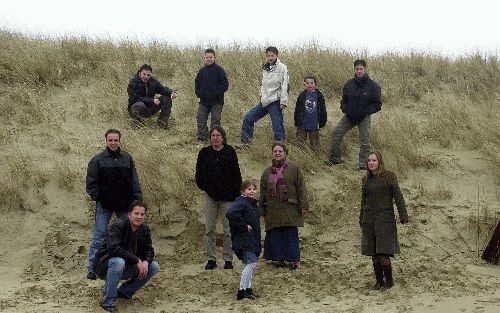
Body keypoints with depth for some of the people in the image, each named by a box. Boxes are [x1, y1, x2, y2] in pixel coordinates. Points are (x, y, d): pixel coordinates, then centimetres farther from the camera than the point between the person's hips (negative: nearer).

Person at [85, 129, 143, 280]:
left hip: (125, 205, 3)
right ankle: (92, 269, 3)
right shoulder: (98, 160, 0)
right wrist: (98, 198, -8)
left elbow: (134, 182, 9)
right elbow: (91, 183, 1)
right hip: (104, 206, -3)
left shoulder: (127, 159, 8)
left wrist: (138, 200, 1)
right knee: (99, 237, -2)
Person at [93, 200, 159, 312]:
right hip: (105, 266, -7)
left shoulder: (144, 229, -1)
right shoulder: (118, 226, -23)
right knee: (118, 262, -39)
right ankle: (109, 301, -25)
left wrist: (146, 262, -21)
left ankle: (125, 292, 7)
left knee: (154, 267, -7)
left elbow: (149, 250, 3)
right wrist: (136, 260, -33)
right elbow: (113, 248, -36)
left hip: (127, 267, 7)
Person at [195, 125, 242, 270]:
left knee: (228, 230, 2)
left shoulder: (230, 152, -1)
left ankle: (228, 259, 10)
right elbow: (199, 172, 11)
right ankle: (211, 259, 10)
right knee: (209, 229, 3)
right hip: (210, 196, 2)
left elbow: (236, 174, 0)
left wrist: (236, 192, -4)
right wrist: (203, 186, 1)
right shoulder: (204, 153, 3)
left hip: (227, 196, -1)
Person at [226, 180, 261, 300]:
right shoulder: (241, 202, -16)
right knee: (251, 263, -12)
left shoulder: (252, 203, 15)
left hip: (252, 240, 10)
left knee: (250, 264, 14)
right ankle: (242, 291, -8)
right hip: (244, 239, -10)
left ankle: (248, 288, 22)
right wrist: (244, 226, -23)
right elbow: (231, 214, -32)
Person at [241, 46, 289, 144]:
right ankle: (245, 142, 18)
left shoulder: (282, 68, -8)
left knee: (278, 126, -7)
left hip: (275, 102, -8)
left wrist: (283, 101, -19)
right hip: (264, 102, 8)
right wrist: (262, 95, 16)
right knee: (248, 118, 9)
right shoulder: (265, 68, 15)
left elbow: (284, 85, -14)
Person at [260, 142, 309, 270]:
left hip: (290, 210, -4)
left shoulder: (293, 168, 3)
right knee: (275, 235, 3)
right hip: (273, 210, 4)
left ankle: (294, 259, 0)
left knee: (291, 234, -5)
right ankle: (279, 259, 11)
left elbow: (301, 188, -1)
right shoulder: (267, 172, 14)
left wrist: (303, 205, -7)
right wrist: (263, 211, 13)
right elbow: (263, 192, 16)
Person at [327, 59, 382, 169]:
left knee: (365, 142, -3)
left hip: (364, 118, -3)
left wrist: (367, 111, -12)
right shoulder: (349, 84, 3)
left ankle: (363, 164, 6)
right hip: (349, 116, 3)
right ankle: (335, 158, 5)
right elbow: (344, 100, 14)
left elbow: (377, 104, -3)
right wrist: (345, 109, -5)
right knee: (336, 133, -6)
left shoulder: (373, 85, -6)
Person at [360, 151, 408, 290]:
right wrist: (361, 220, 20)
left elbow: (398, 197, -5)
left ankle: (389, 281, 5)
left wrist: (403, 216, -12)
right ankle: (379, 281, 16)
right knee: (373, 255, 5)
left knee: (383, 254, -10)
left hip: (385, 219, -5)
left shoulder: (389, 177, -2)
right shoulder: (366, 179, 13)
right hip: (369, 220, 5)